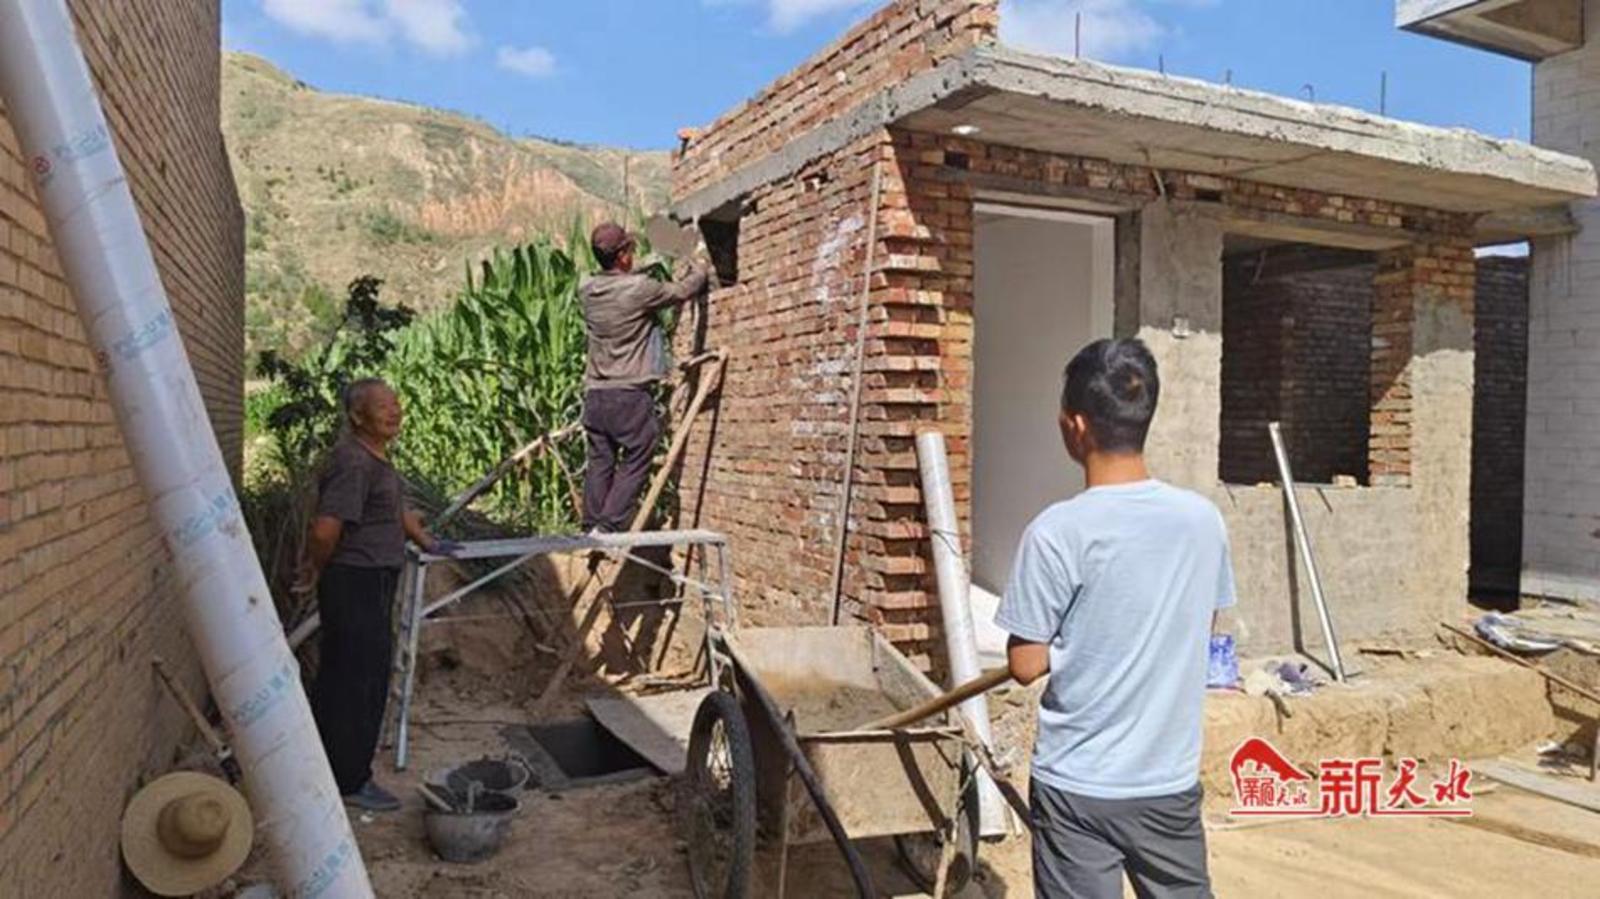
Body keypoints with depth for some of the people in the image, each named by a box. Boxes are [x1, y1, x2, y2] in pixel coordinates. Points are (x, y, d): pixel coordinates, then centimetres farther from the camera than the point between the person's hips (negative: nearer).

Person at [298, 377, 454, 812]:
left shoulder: (377, 458, 12)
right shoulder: (353, 462, -22)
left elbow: (397, 508, 28)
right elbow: (325, 530, -30)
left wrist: (426, 542, 33)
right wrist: (316, 570, -13)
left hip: (373, 583, 11)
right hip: (355, 583, -11)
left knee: (339, 674, 20)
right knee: (359, 680, -2)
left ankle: (319, 763, 35)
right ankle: (351, 781, 10)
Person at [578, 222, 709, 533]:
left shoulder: (587, 290, 7)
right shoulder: (639, 289, -12)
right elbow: (682, 291, 3)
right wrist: (699, 270, 23)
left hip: (595, 393, 7)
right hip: (630, 394, -6)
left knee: (600, 462, 10)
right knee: (634, 463, 0)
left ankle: (592, 527, 11)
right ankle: (609, 526, -5)